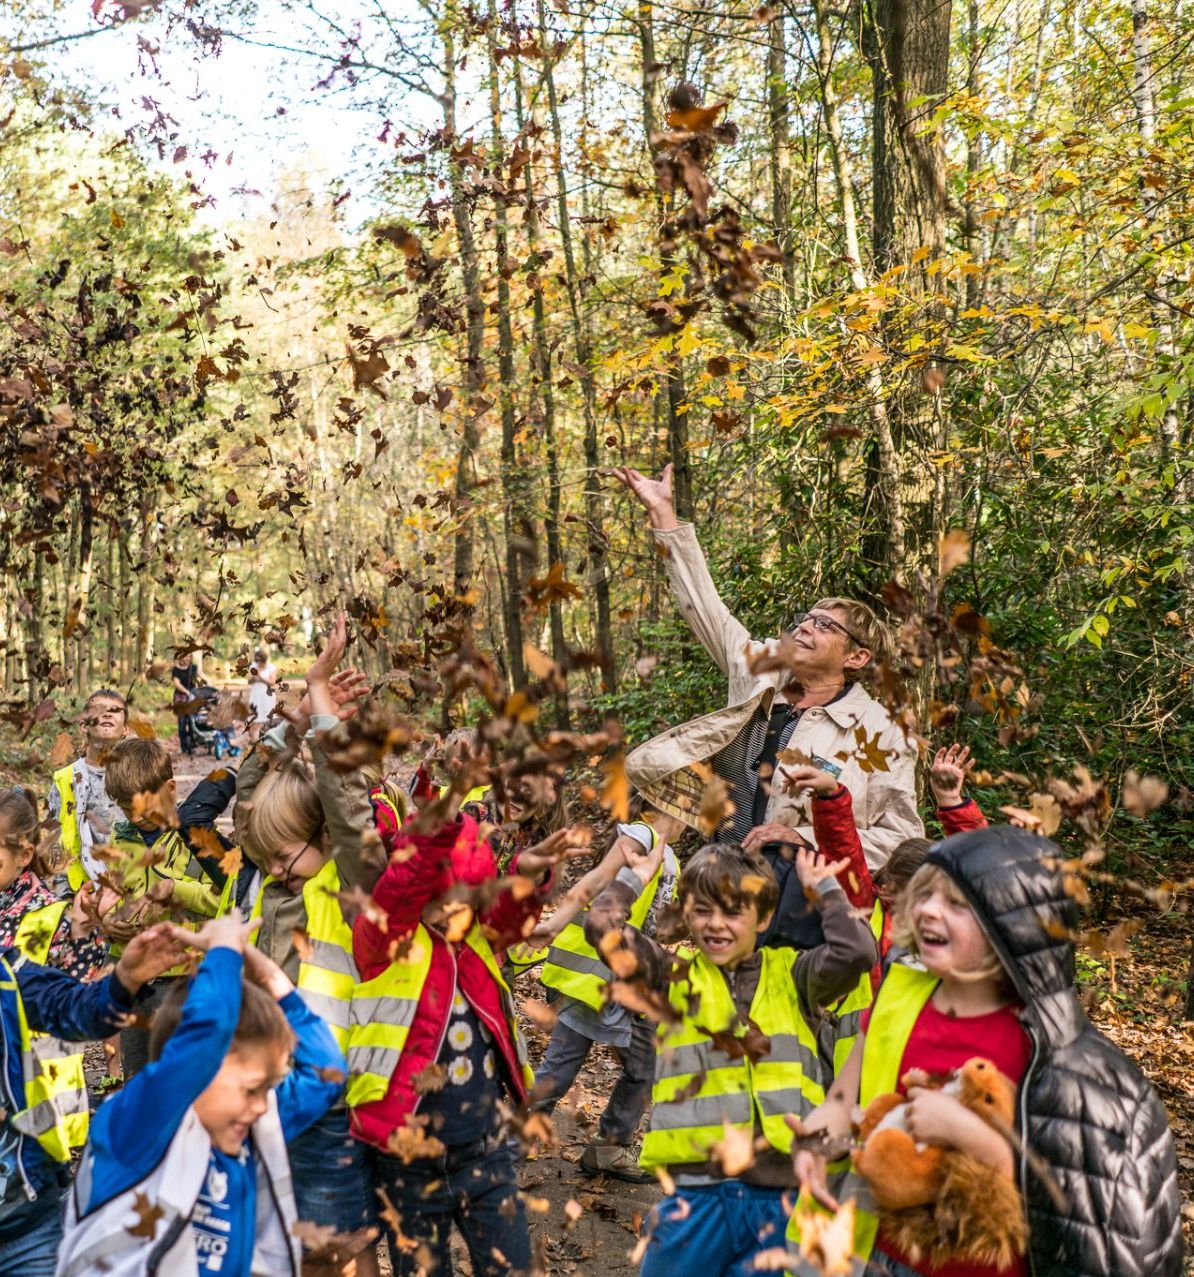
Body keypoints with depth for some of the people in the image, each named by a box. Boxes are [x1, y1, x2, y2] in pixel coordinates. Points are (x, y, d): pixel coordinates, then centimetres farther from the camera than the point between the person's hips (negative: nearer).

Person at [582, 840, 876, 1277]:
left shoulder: (791, 976, 6)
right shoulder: (675, 973, 4)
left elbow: (856, 951, -11)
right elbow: (602, 928, -8)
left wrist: (823, 887, -1)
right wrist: (638, 877, 5)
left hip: (779, 1193, 1)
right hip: (695, 1189, 0)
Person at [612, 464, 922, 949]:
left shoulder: (877, 732, -3)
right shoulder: (761, 678, 8)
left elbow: (902, 836, -3)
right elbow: (705, 605, 11)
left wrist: (806, 837, -13)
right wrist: (664, 514, 9)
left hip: (802, 905, -4)